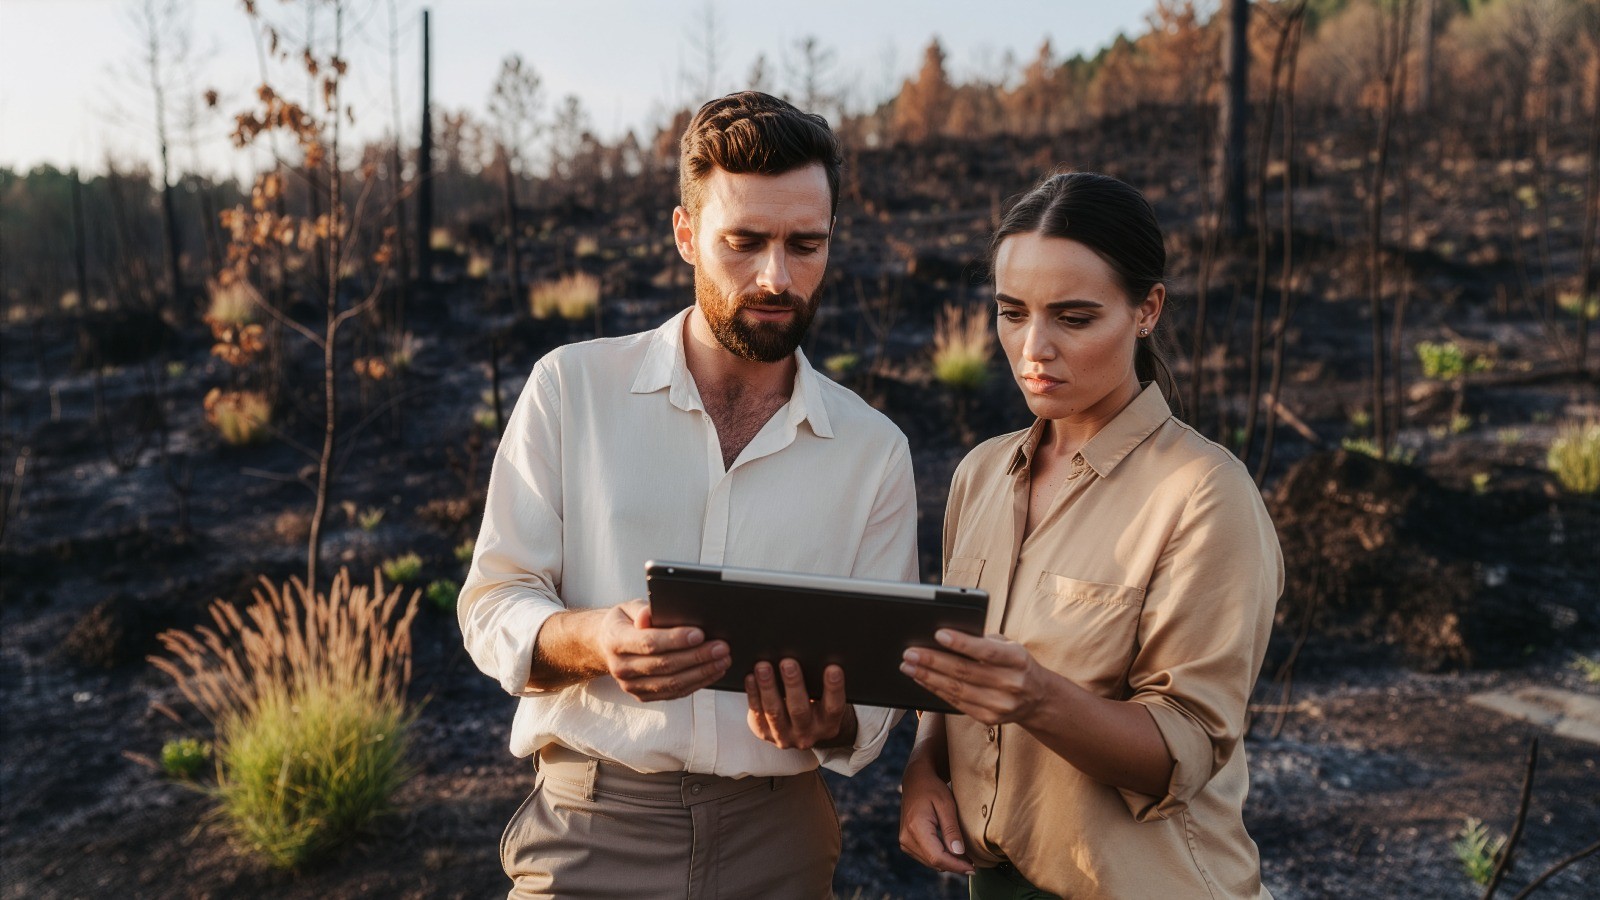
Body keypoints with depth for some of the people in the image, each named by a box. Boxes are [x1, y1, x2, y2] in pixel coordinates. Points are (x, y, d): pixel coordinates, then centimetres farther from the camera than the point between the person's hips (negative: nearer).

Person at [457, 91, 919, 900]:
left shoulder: (874, 451, -1)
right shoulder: (571, 388, -5)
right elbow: (492, 607, -5)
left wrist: (834, 723, -21)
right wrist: (594, 642, -25)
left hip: (776, 835, 2)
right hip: (590, 828, -1)